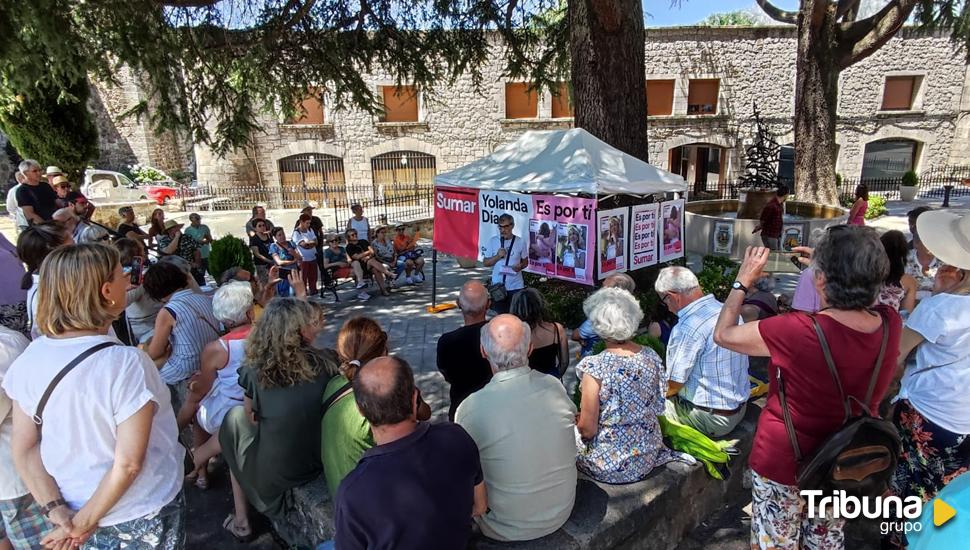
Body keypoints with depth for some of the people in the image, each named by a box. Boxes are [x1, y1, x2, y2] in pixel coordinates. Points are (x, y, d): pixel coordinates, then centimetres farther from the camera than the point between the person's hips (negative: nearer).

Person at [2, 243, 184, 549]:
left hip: (73, 507, 5)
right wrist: (83, 522, -12)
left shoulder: (30, 358, -11)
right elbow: (128, 462, -26)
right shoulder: (127, 363, -29)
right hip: (142, 514, -4)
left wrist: (56, 510, -6)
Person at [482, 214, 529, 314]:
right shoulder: (493, 241, -2)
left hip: (516, 286, -1)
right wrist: (497, 256, -15)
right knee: (500, 313, 10)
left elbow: (525, 262, 8)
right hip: (498, 286, 1)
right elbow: (485, 263, 2)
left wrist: (520, 266, -15)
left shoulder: (521, 242, -4)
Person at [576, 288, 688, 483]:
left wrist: (579, 424, 3)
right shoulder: (652, 357, -8)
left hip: (611, 466, -6)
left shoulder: (594, 367, -26)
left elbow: (587, 429, -19)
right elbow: (658, 408, 6)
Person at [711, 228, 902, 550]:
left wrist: (743, 281, -8)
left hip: (783, 462, -5)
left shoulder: (795, 331, -32)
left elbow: (722, 335, -18)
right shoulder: (890, 324, -14)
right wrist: (828, 263, 9)